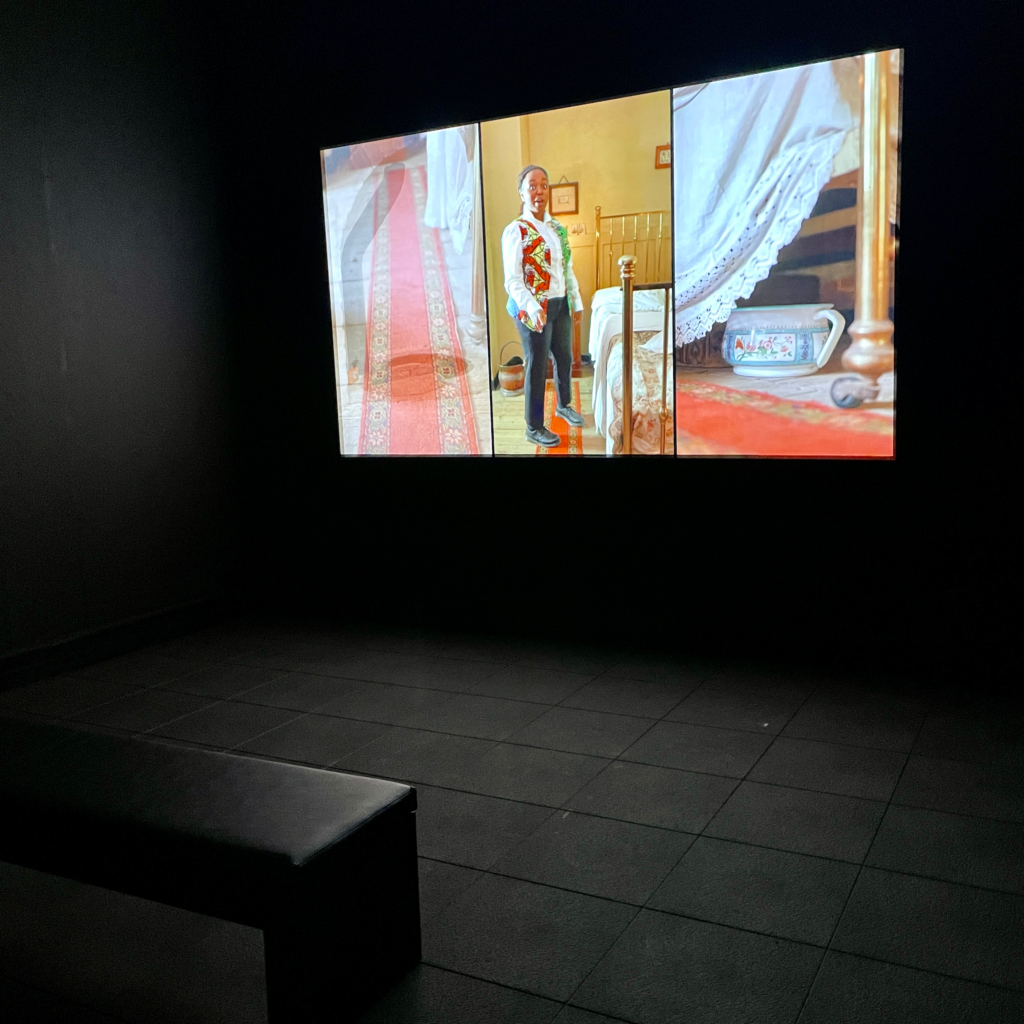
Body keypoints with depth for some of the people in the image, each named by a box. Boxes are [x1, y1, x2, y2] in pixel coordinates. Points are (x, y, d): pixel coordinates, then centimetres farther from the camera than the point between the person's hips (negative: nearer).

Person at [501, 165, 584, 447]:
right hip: (535, 309, -7)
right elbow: (512, 280, -21)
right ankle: (534, 427, 13)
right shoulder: (515, 231, -13)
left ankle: (564, 405, 43)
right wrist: (532, 308, -34)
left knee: (565, 357, 19)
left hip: (561, 304, 7)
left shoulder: (558, 228, 8)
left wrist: (576, 301, 15)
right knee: (537, 365, 1)